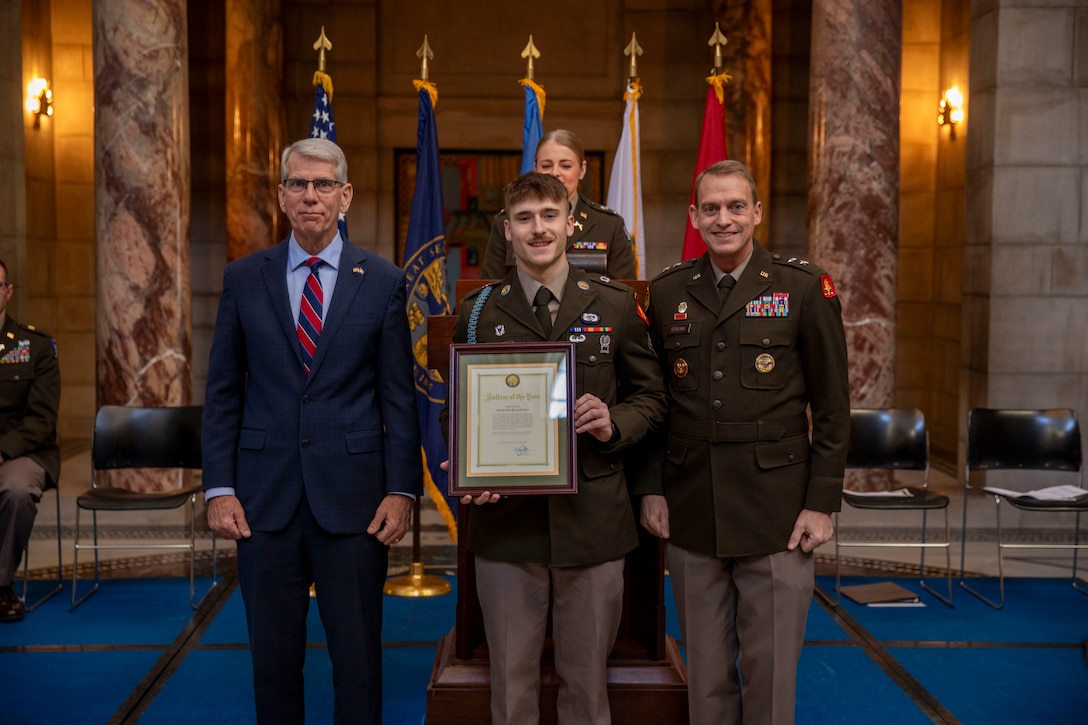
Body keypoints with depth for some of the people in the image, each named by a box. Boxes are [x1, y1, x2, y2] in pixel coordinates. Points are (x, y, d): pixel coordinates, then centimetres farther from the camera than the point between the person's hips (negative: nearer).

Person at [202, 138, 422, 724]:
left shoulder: (384, 282, 2)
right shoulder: (243, 279, 6)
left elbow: (400, 397, 1)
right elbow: (222, 393, 7)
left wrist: (402, 489, -5)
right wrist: (219, 488, -1)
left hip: (353, 498, -1)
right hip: (265, 496, 2)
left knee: (358, 657, 7)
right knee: (272, 657, 11)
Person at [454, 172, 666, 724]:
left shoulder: (615, 305, 4)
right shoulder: (478, 312, 5)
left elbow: (650, 397, 9)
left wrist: (615, 425, -12)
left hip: (593, 519, 0)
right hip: (505, 520, 0)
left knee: (586, 679, 12)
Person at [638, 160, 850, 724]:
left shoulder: (805, 289, -2)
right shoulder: (667, 292, 6)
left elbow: (832, 407, -2)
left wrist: (821, 503, -7)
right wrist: (652, 489, 5)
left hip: (777, 516, -2)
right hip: (690, 514, 3)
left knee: (770, 672, 5)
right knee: (705, 672, 13)